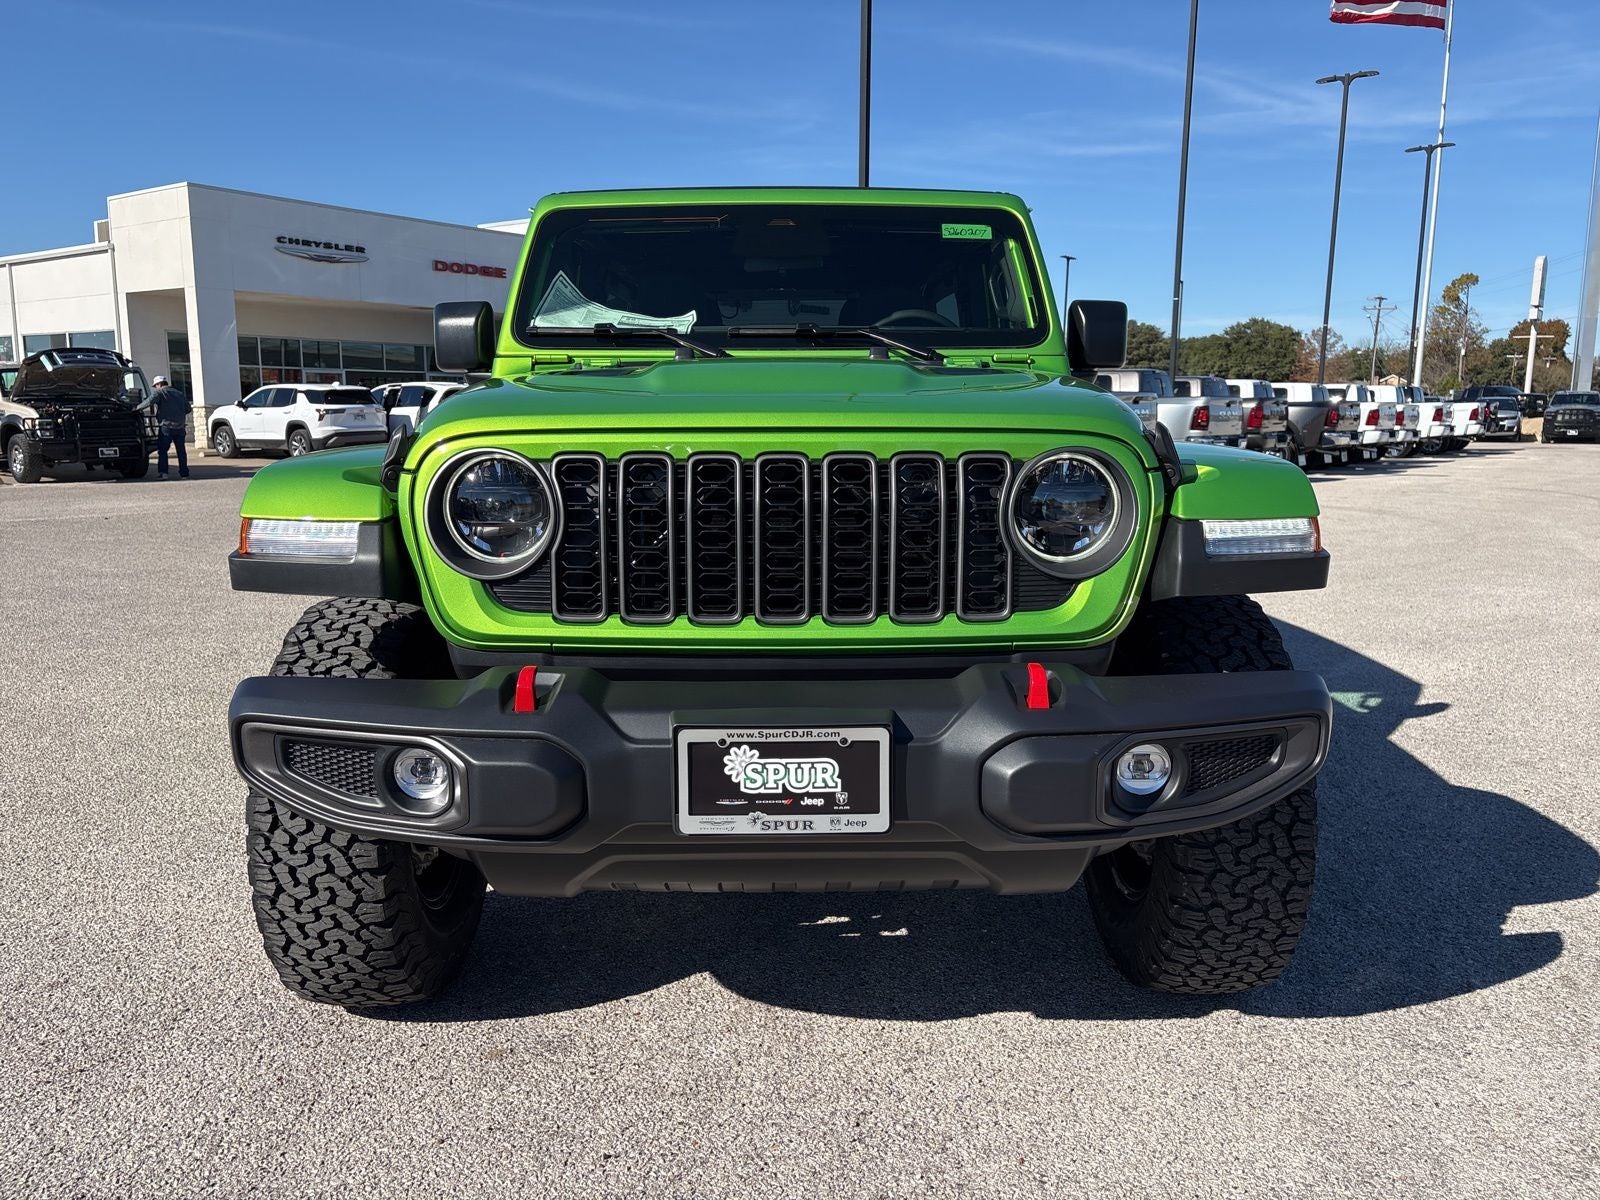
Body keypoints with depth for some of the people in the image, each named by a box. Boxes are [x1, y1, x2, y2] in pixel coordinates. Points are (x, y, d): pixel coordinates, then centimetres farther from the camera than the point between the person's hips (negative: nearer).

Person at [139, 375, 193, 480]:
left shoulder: (159, 392, 0)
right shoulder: (179, 394, 18)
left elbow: (150, 401, -16)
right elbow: (188, 408, 20)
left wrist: (138, 408, -6)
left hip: (166, 425, -5)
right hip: (180, 427, 5)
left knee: (162, 449, -1)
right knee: (181, 450, 8)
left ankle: (162, 472, -10)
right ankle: (184, 473, 8)